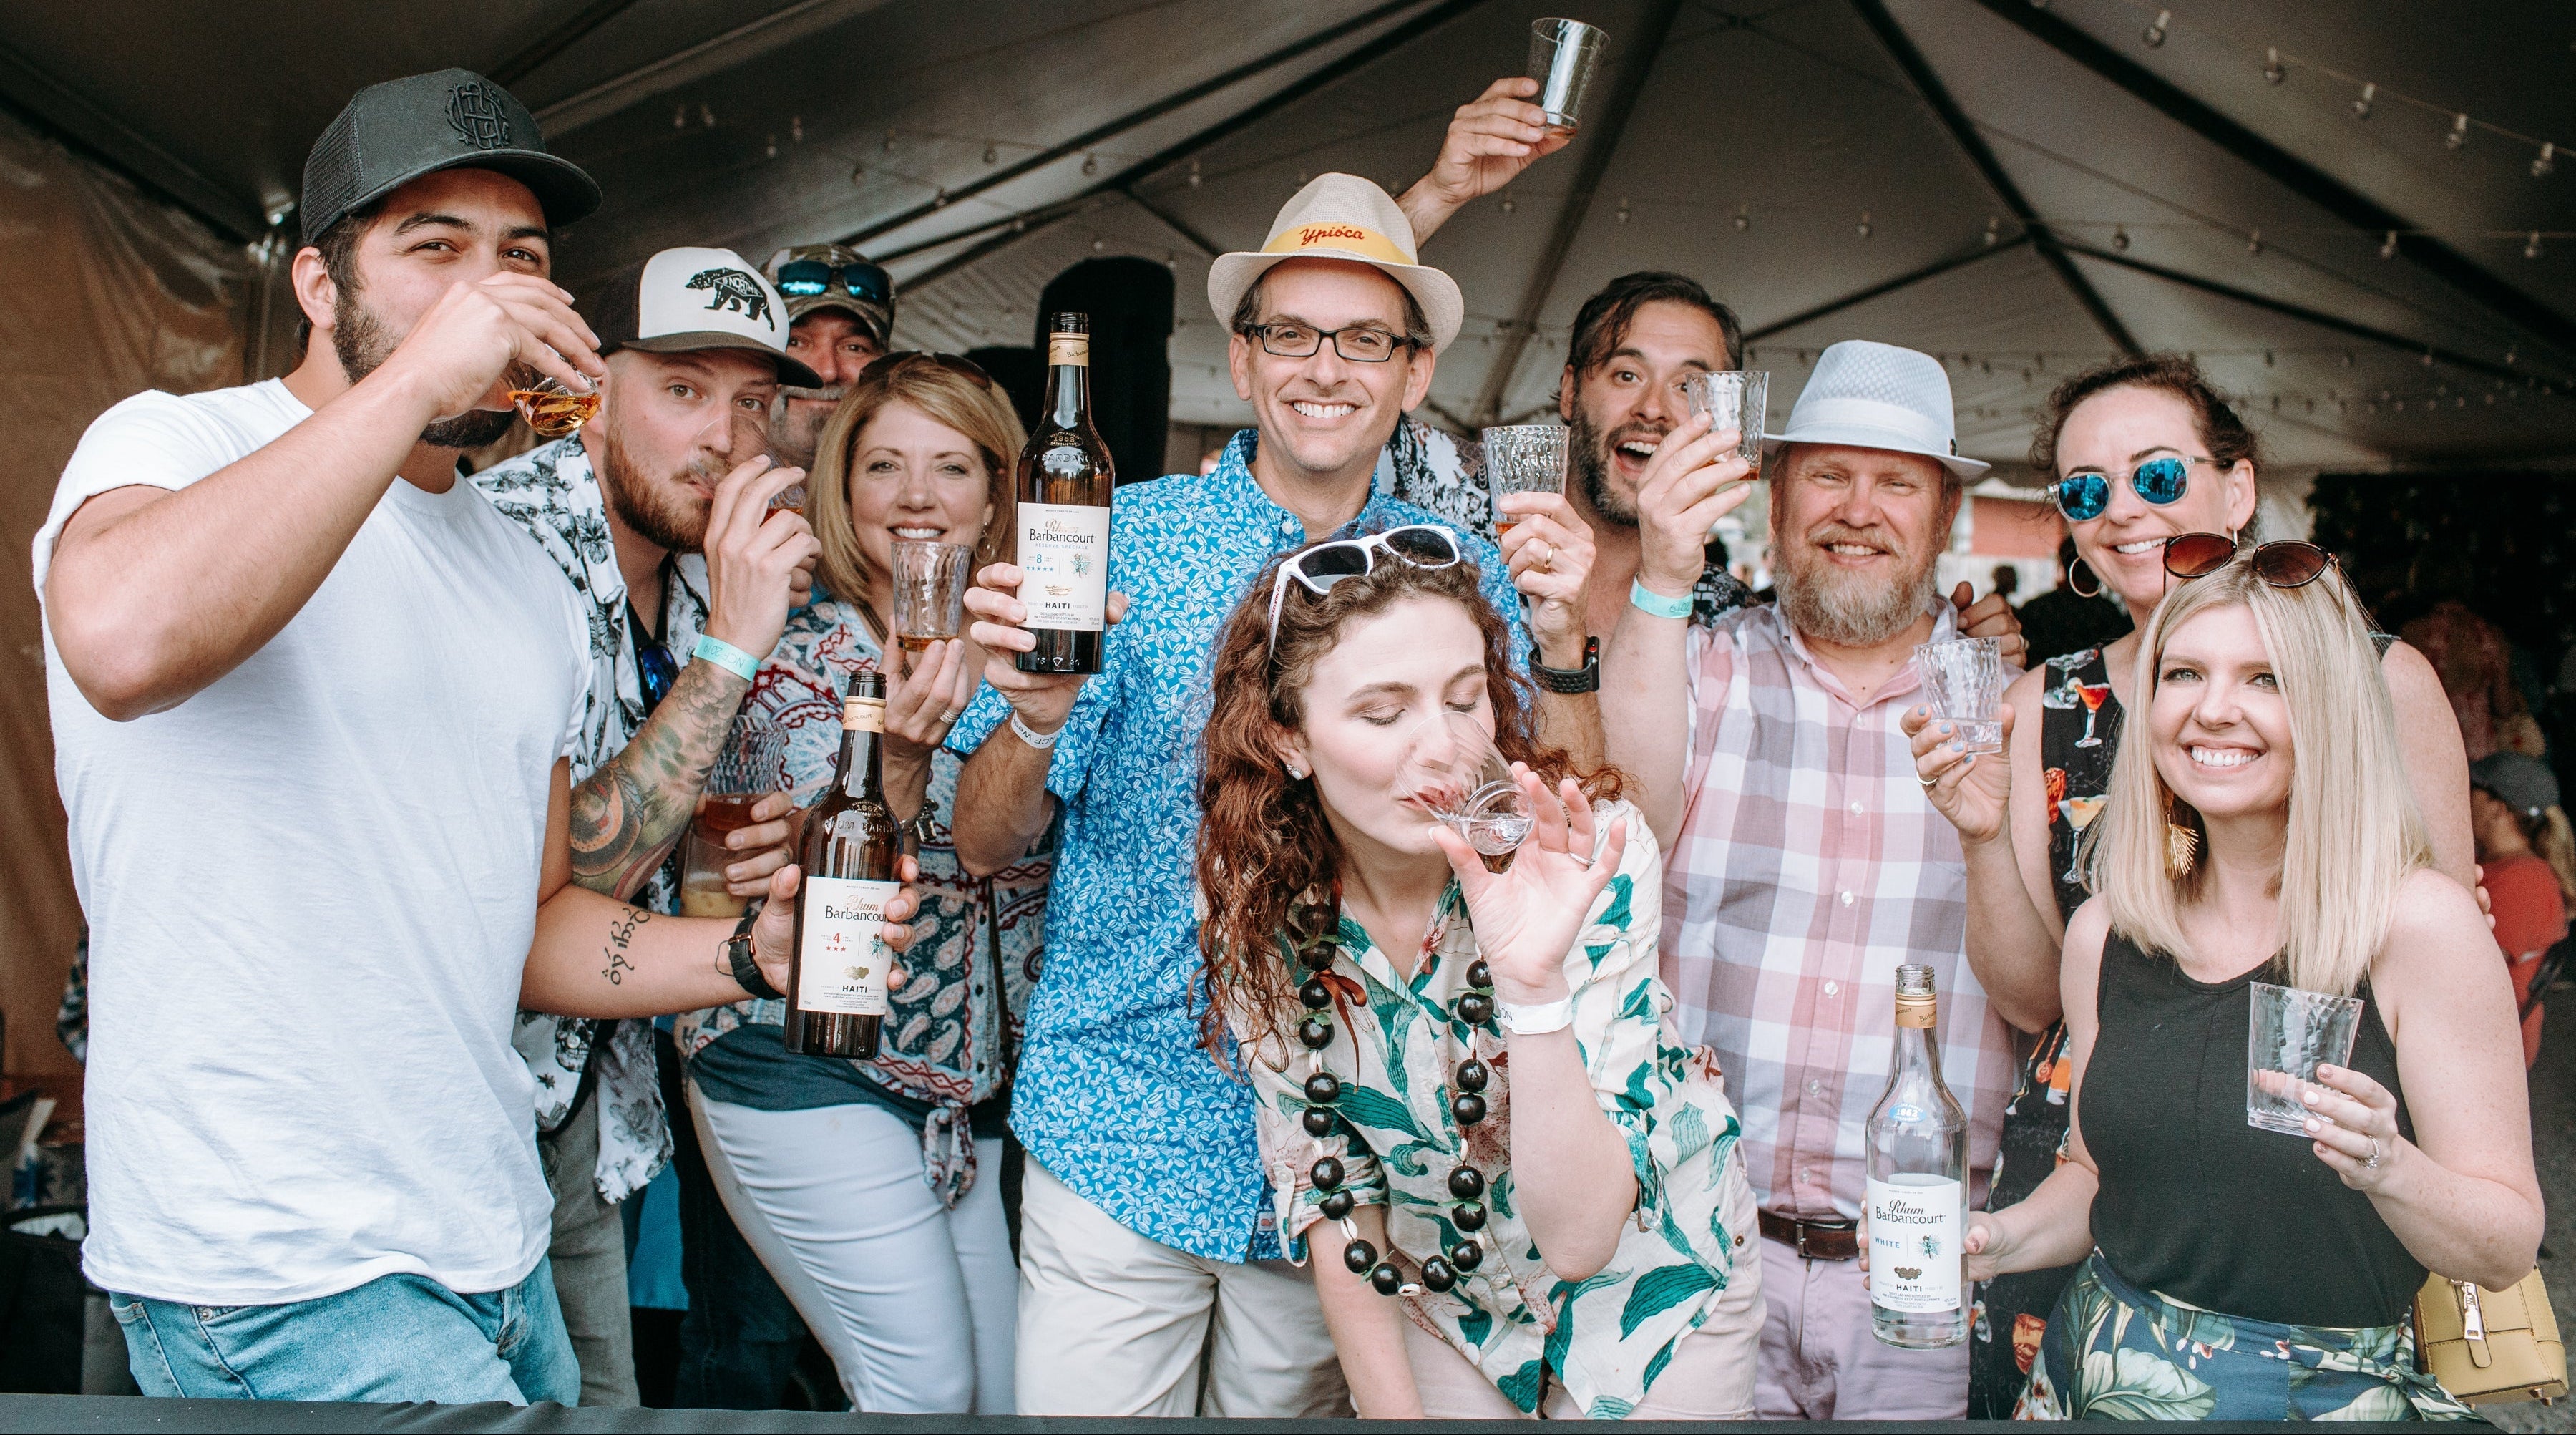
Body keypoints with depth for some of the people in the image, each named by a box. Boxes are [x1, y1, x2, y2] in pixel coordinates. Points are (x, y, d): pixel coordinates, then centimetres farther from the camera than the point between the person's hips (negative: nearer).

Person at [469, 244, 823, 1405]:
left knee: (598, 1397, 17)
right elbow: (554, 887, -27)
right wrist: (729, 648, -29)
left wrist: (722, 860, -5)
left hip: (588, 1085, 8)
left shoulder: (694, 575, 4)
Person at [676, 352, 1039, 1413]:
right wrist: (897, 753, -37)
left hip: (976, 1086, 6)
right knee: (928, 1389, -9)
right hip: (816, 1073, -5)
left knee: (1008, 1390, 11)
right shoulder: (801, 662, -9)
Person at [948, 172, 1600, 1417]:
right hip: (1119, 1144, -1)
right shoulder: (1126, 539, -4)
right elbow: (984, 846, -4)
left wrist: (1560, 645, -17)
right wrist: (1036, 718, -25)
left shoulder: (1468, 581, 1)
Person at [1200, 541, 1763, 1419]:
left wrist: (1533, 979, -45)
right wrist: (1392, 1413, -9)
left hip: (1652, 1295, -2)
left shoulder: (1592, 860, -28)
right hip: (1443, 1309, 2)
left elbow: (1575, 1236, -33)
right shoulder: (1265, 914, -19)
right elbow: (1331, 1199, -6)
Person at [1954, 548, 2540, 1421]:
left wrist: (2388, 1167, -30)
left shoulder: (2419, 923, -15)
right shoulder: (2104, 932, -4)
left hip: (2323, 1397, -3)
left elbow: (2509, 1250, -12)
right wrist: (1999, 1238, -9)